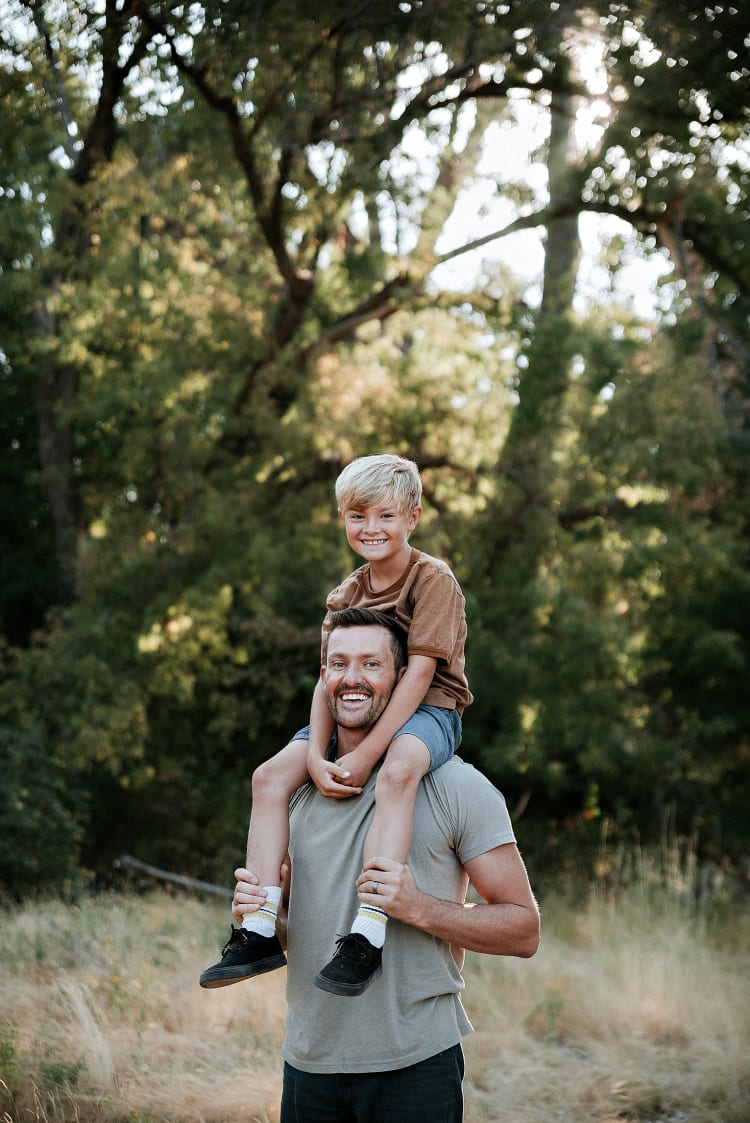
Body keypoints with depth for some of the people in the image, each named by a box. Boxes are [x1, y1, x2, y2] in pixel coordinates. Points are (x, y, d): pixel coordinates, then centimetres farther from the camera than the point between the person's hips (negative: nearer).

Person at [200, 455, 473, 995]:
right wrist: (317, 756, -18)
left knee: (397, 772, -40)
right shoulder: (345, 596, 10)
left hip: (428, 712, -7)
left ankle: (367, 936, -44)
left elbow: (420, 671, -19)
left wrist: (365, 756, -25)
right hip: (360, 712, 7)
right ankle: (261, 932, -11)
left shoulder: (434, 578, -11)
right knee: (270, 776, -10)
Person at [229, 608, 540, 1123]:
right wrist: (259, 913, -3)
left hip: (415, 1065, -4)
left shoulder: (457, 787, -6)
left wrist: (418, 907, -21)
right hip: (309, 1062, 5)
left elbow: (523, 930, -7)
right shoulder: (298, 787, 10)